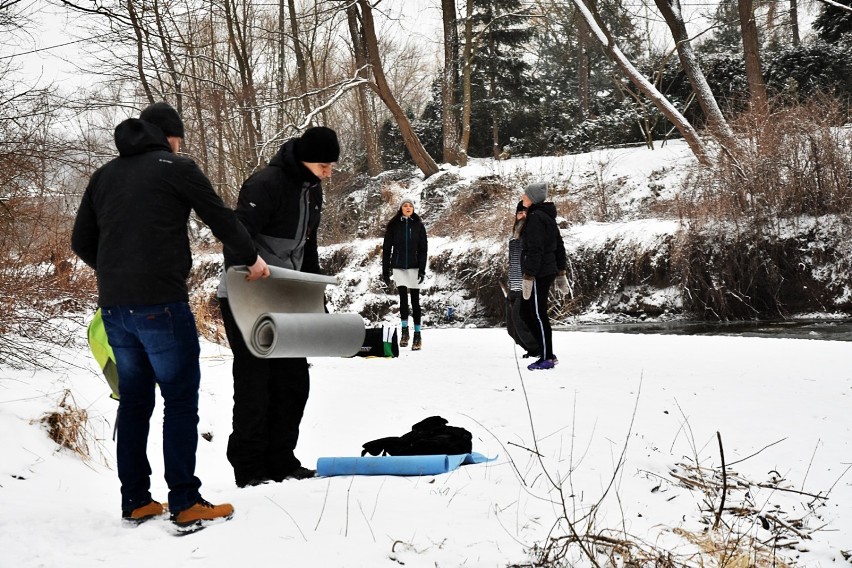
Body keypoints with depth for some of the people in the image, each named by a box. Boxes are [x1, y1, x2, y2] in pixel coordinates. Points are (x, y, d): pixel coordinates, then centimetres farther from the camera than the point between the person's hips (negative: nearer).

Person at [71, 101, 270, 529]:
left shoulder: (104, 175, 17)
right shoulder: (176, 167, -1)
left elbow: (81, 242, 18)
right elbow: (221, 218, 2)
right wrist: (252, 259, 17)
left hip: (113, 305, 6)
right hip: (160, 302, -6)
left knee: (134, 399, 13)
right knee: (180, 398, -2)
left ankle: (136, 502, 17)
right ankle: (185, 504, -3)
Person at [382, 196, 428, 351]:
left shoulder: (418, 225, 4)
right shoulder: (393, 225, 3)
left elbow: (423, 248, 2)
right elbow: (386, 248, 5)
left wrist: (422, 269, -7)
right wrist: (385, 271, 1)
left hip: (414, 267, 0)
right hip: (398, 267, 0)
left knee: (415, 300, 2)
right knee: (403, 297, -10)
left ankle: (417, 335, 6)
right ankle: (404, 331, 1)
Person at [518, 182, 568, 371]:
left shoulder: (535, 217, -14)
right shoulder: (548, 216, 17)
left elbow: (535, 249, -20)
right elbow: (559, 246, 20)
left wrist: (528, 276, -21)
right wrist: (561, 273, 23)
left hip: (538, 274, -10)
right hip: (548, 271, 10)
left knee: (538, 315, -3)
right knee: (526, 313, 14)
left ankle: (547, 359, 2)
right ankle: (547, 354, 16)